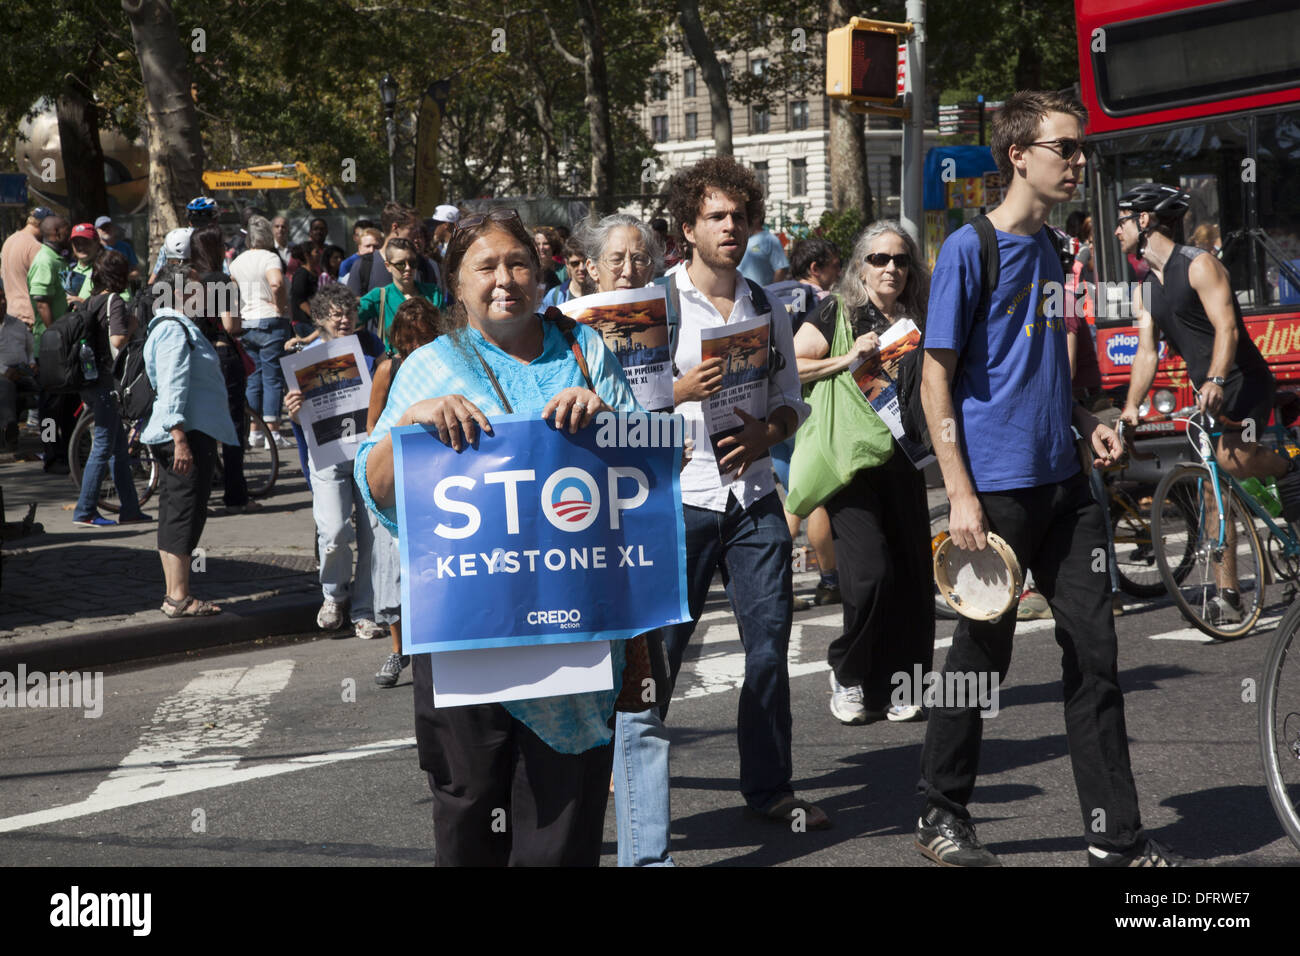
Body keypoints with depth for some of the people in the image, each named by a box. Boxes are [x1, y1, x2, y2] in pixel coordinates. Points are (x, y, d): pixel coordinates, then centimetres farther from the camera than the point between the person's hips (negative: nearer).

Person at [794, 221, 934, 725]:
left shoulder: (918, 320, 13)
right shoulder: (837, 312, 0)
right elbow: (789, 367, -8)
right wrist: (848, 359, -14)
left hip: (902, 462, 5)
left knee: (911, 575, 1)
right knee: (871, 570, -15)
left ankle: (897, 685, 14)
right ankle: (848, 674, 7)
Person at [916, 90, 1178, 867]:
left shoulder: (1050, 249, 12)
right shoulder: (969, 249, -9)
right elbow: (937, 377, -11)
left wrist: (1085, 422, 5)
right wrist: (962, 496, -17)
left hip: (1064, 483, 7)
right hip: (998, 487, -7)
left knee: (1095, 650, 4)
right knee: (983, 652, 3)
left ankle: (1116, 835, 9)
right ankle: (943, 816, 21)